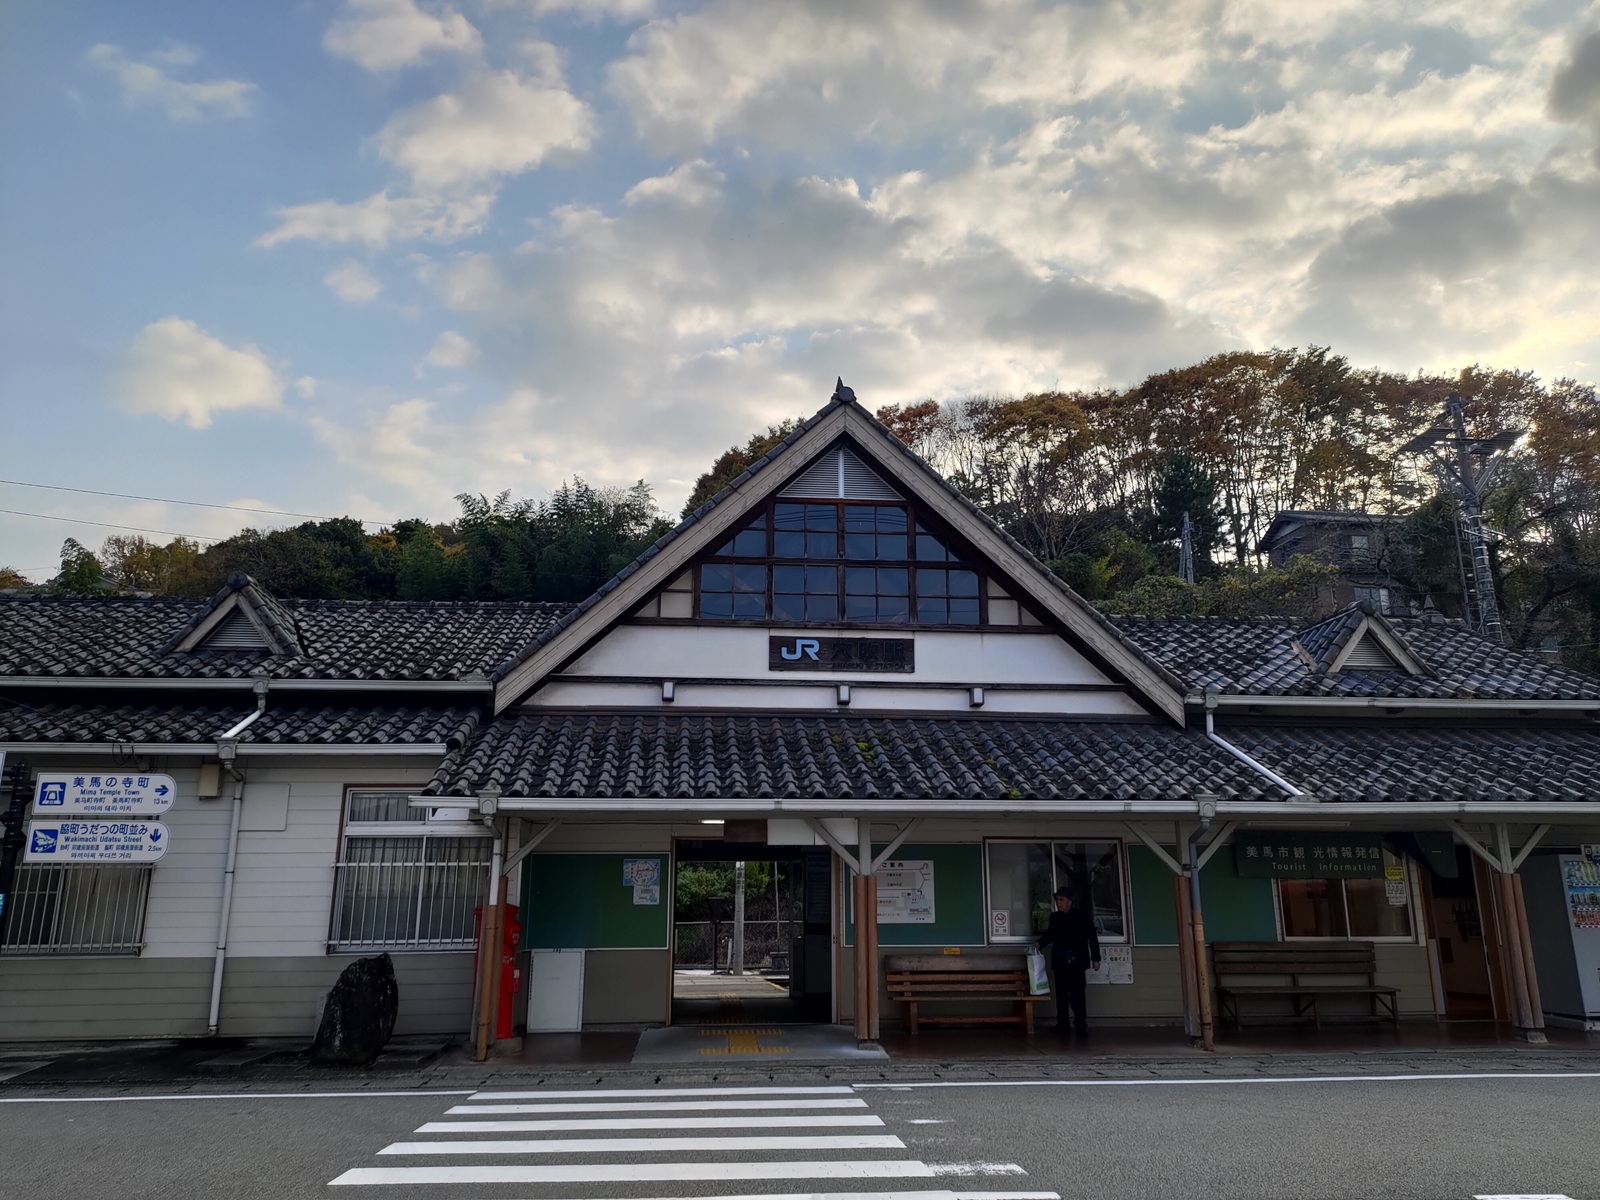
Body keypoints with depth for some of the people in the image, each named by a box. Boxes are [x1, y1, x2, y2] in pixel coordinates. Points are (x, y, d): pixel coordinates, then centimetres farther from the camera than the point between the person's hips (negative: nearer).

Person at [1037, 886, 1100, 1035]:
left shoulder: (1082, 915, 2)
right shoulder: (1054, 917, 12)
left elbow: (1092, 938, 2)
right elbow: (1049, 934, 24)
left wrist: (1095, 958, -1)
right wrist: (1039, 944, 5)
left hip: (1076, 962, -4)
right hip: (1059, 963, 4)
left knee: (1077, 995, -7)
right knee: (1061, 995, 4)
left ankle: (1080, 1025, -2)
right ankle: (1062, 1024, 9)